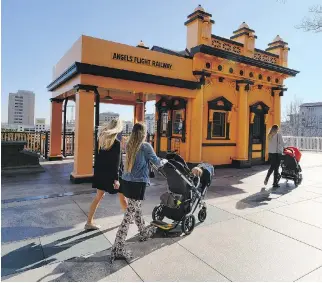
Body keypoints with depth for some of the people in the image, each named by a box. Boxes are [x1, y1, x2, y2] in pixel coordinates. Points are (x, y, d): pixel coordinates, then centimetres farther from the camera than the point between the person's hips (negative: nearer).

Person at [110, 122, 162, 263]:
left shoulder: (129, 145, 4)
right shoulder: (146, 146, -10)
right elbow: (156, 162, 3)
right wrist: (163, 161, 24)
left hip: (126, 181, 7)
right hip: (137, 184, -7)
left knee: (136, 209, 23)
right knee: (129, 215, -2)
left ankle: (144, 232, 45)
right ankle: (117, 249, 1)